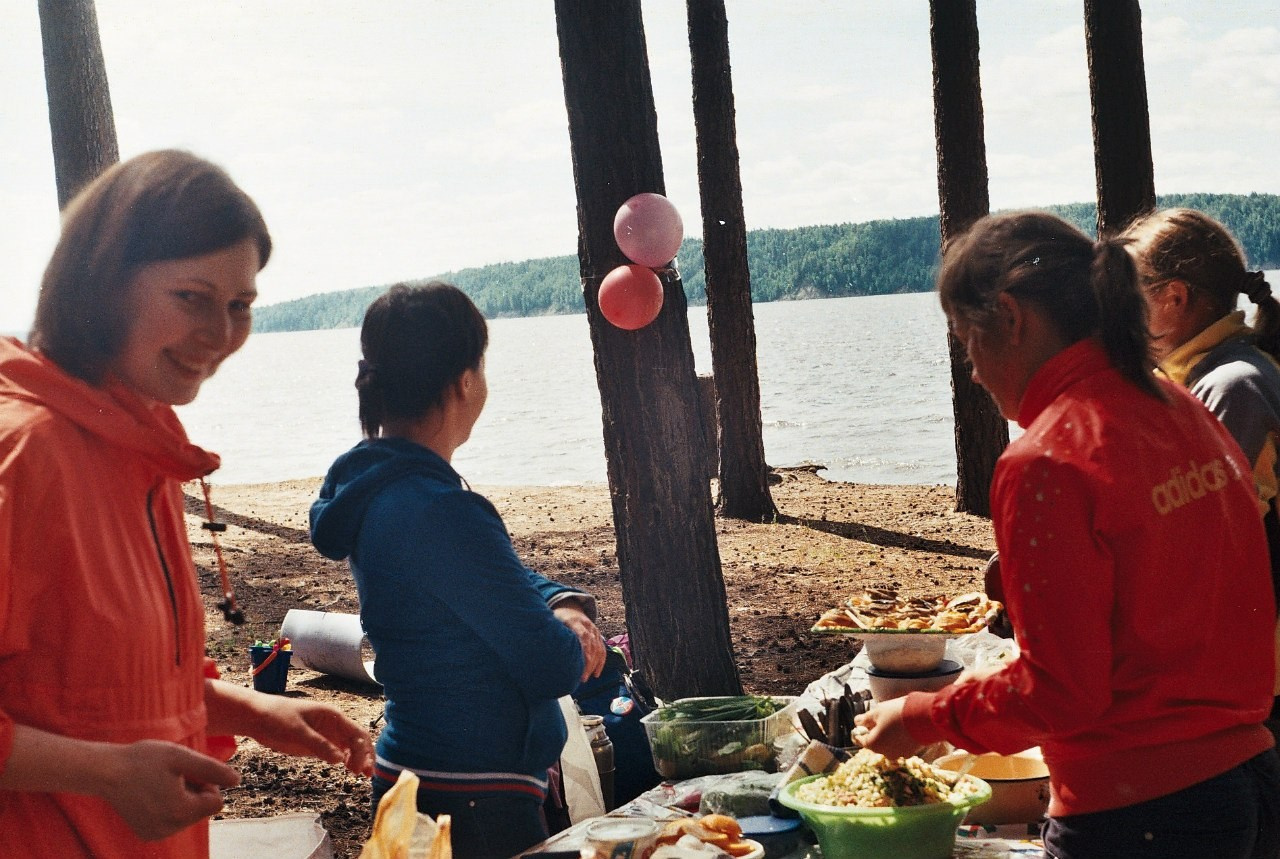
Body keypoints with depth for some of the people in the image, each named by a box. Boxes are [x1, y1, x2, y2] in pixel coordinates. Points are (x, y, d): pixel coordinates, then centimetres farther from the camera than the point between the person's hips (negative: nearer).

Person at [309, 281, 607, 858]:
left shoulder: (373, 484, 5)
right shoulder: (440, 512, -26)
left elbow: (504, 576, 15)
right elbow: (551, 668, -25)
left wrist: (566, 606, -5)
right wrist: (573, 641, -2)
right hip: (472, 805, -10)